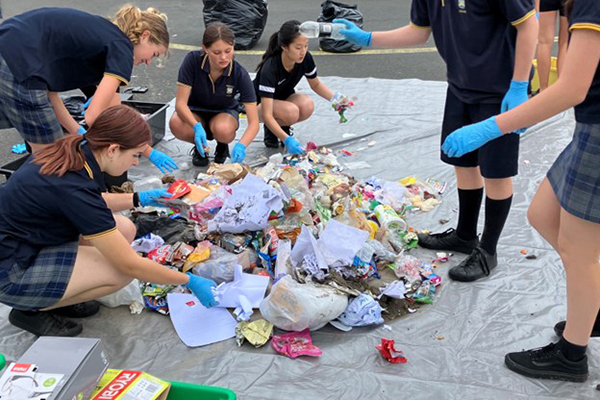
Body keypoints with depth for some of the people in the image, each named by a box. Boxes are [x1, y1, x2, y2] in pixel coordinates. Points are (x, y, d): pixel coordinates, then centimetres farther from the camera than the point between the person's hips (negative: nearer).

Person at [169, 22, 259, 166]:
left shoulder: (240, 74, -26)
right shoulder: (193, 60, -25)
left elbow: (254, 122, -27)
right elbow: (181, 103, -25)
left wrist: (241, 146, -47)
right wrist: (197, 126, -44)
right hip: (195, 112, 1)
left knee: (223, 130, -37)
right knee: (176, 124, -34)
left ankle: (222, 146, 2)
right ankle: (200, 147, 0)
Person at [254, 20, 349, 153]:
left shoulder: (306, 59, -19)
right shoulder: (269, 68, -35)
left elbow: (316, 84, 3)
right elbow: (266, 114, -39)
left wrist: (334, 98, -17)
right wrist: (287, 140, -49)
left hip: (284, 98, 5)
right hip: (258, 104, -5)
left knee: (307, 106, -29)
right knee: (291, 112, -36)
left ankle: (283, 126, 2)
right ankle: (270, 130, -3)